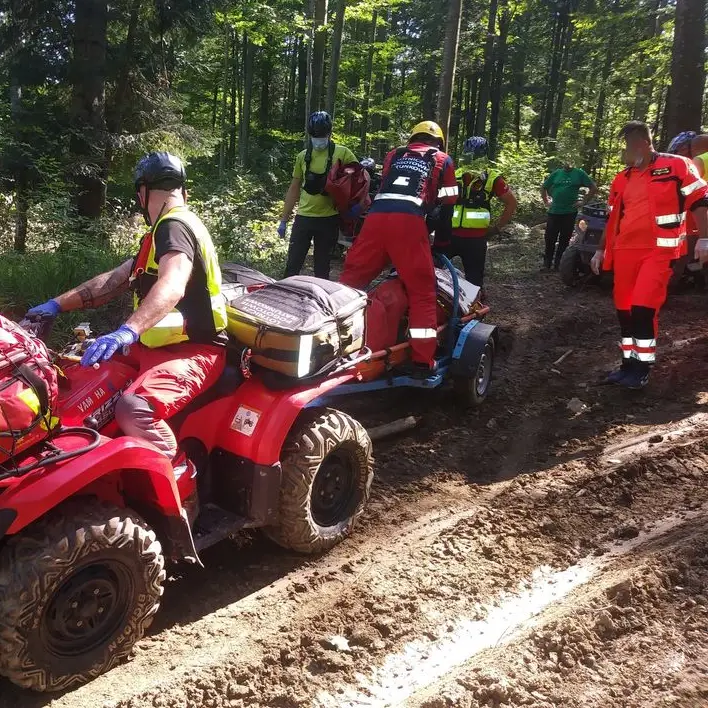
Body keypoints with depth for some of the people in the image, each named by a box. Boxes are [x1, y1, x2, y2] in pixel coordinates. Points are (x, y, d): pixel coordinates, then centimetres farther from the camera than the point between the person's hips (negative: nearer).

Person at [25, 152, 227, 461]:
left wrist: (127, 332, -47)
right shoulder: (165, 230, 19)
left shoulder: (174, 226, -15)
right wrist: (57, 304, 17)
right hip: (161, 344, 11)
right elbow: (115, 280, 22)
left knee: (133, 408, -34)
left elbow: (171, 288, -34)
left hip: (193, 350, -10)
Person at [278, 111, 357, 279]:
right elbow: (294, 189, 13)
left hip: (329, 219, -2)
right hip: (304, 217, 3)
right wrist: (284, 220, 12)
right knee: (293, 264, 2)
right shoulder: (303, 156, 8)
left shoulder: (342, 154, -4)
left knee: (322, 267, 8)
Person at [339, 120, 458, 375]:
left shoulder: (393, 155, 31)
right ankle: (422, 360, -1)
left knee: (351, 278, 14)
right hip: (409, 221, -3)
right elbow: (447, 206, 20)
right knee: (423, 291, 3)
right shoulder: (442, 160, 23)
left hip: (376, 216, 3)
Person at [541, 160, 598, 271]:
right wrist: (546, 202, 11)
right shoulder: (556, 174, 9)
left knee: (564, 240, 4)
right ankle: (547, 263, 10)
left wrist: (584, 201, -3)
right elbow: (544, 188, 20)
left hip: (570, 213, -2)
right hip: (554, 212, 2)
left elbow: (594, 188, 3)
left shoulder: (579, 173, 2)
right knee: (549, 238, 1)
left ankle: (558, 264, 12)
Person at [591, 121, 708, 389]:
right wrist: (601, 250, 20)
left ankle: (642, 368, -1)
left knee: (643, 308, -14)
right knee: (624, 309, 6)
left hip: (658, 251, -6)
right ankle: (629, 363, 18)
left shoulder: (676, 166, -2)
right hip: (625, 252, 6)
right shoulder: (622, 179, 15)